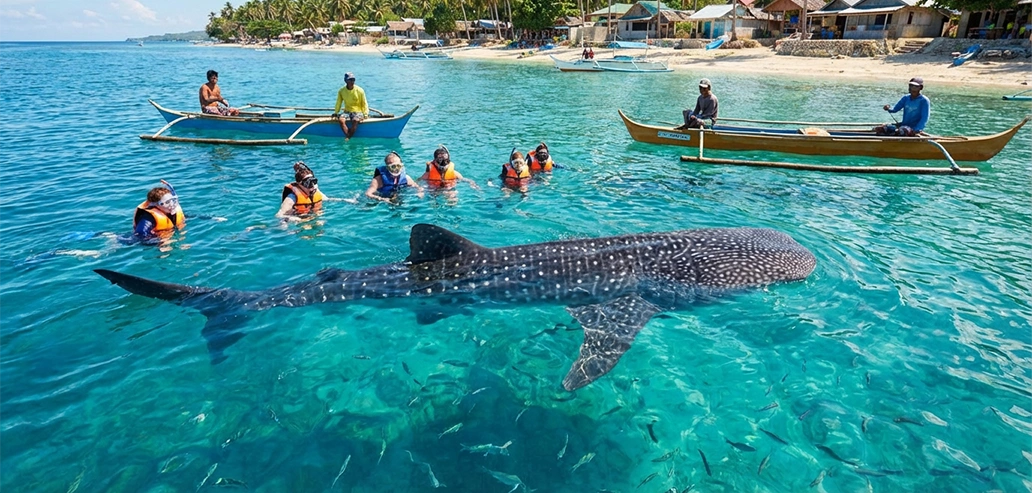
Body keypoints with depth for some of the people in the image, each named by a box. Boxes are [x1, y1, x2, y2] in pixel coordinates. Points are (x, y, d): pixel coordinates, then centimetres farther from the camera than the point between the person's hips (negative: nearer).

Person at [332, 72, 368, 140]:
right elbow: (338, 103, 13)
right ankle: (347, 137, -34)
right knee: (341, 120, -31)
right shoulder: (341, 91, 2)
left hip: (358, 112, -3)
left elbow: (364, 104, 1)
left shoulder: (360, 91, -5)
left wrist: (366, 114, -11)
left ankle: (348, 139, -31)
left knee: (355, 120, -37)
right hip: (347, 112, 3)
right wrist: (336, 113, 6)